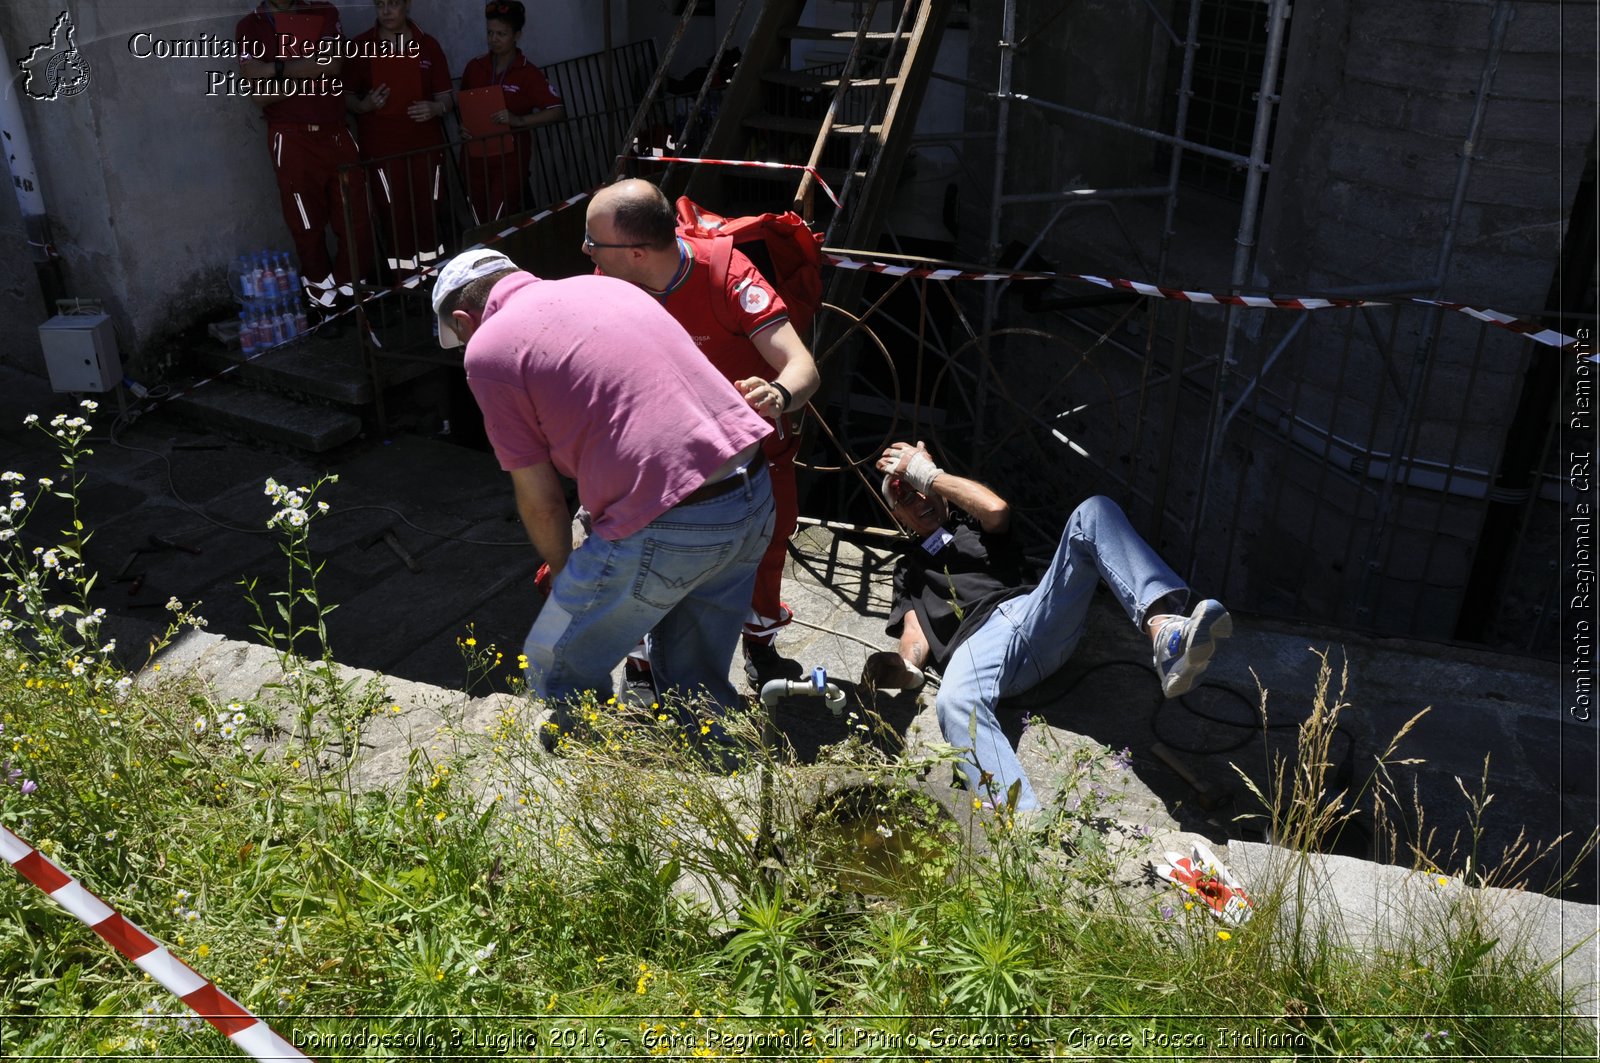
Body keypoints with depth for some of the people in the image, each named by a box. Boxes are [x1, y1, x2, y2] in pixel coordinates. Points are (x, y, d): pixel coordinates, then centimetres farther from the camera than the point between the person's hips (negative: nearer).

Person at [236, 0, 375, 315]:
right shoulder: (250, 26, 3)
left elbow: (333, 64, -9)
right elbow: (260, 94, -7)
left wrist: (277, 68, -10)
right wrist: (311, 73, -13)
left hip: (336, 133, 2)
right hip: (291, 140, -2)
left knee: (356, 219, 2)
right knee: (308, 226, 5)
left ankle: (350, 290, 19)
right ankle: (323, 298, 19)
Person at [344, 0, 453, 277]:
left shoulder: (428, 45, 7)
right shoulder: (361, 47, 2)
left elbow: (445, 97, 8)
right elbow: (346, 97, 5)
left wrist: (435, 108, -14)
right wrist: (364, 104, -16)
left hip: (426, 144, 2)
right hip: (382, 148, -2)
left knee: (428, 213, 3)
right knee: (397, 217, -4)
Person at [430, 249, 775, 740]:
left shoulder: (488, 349, -1)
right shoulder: (605, 285, 21)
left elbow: (541, 499, 2)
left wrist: (564, 572, 23)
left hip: (669, 527, -8)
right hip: (756, 496, 8)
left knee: (559, 670, 15)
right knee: (695, 679, 26)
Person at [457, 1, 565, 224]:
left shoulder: (528, 73, -7)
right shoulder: (475, 67, 5)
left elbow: (558, 111, -15)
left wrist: (519, 120, -27)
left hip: (510, 159, -4)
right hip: (475, 158, 4)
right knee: (482, 227, 7)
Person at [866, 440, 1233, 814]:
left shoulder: (971, 523, 34)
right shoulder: (909, 570, 34)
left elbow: (997, 509, 7)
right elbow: (915, 632, 15)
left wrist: (928, 474, 16)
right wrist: (903, 667, -9)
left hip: (1035, 612, 2)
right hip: (980, 640, -1)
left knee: (1093, 512, -19)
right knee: (954, 703, -39)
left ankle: (1163, 631, -42)